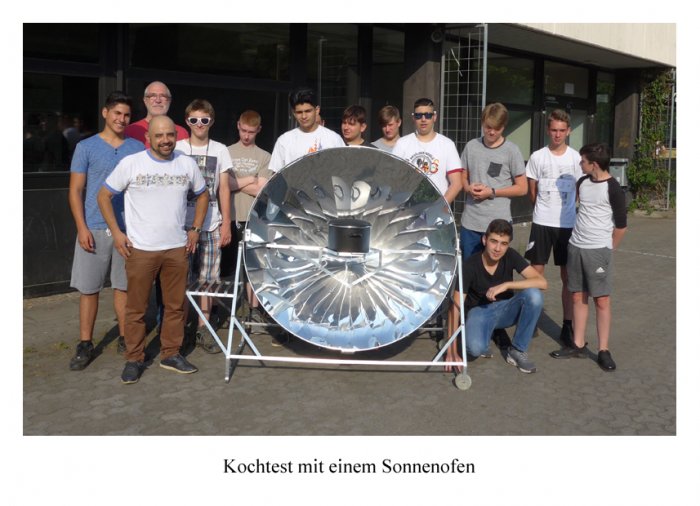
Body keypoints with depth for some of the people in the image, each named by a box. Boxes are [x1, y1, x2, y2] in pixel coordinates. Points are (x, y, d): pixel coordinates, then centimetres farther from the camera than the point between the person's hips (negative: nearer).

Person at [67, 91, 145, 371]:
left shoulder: (137, 148, 7)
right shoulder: (86, 147, 1)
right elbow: (75, 191, 0)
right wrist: (82, 228, -9)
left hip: (128, 229, 2)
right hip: (94, 229, -1)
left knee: (124, 285, 9)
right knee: (89, 288, 4)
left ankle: (125, 338, 20)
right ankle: (85, 344, 13)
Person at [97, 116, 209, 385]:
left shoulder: (187, 164, 3)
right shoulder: (131, 163, -6)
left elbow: (203, 195, 19)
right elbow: (104, 195, 1)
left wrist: (195, 229, 10)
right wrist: (116, 233, -5)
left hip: (177, 248, 3)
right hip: (141, 249, -3)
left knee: (176, 305, 10)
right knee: (136, 307, 4)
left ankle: (171, 354, 25)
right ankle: (134, 359, 17)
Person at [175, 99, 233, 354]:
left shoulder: (220, 150, 6)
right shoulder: (177, 149, 3)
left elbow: (224, 189, 7)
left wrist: (226, 224, 2)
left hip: (210, 225, 1)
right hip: (182, 224, -1)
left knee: (206, 279, 4)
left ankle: (203, 329, 13)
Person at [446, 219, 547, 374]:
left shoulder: (511, 256, -14)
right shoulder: (470, 266, -21)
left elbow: (542, 282, -23)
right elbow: (456, 307, -21)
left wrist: (506, 285, -33)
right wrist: (452, 350, -26)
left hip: (505, 309, 3)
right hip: (479, 311, -3)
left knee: (534, 295, -28)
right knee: (475, 348, -36)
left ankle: (517, 350, -11)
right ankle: (483, 344, 4)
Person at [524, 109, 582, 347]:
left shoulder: (576, 158, 1)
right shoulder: (537, 157, 0)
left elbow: (581, 191, 9)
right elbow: (531, 190, 8)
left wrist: (567, 212, 8)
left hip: (568, 224, 1)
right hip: (542, 223, 0)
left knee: (568, 275, 6)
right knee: (536, 271, 2)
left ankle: (567, 326, 13)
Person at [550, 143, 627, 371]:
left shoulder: (613, 189, -12)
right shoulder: (582, 182, 5)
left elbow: (621, 225, -6)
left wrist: (608, 249, 3)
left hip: (598, 250, -6)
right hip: (575, 247, 6)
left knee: (602, 300, -1)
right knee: (578, 297, 9)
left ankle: (604, 350, 5)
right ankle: (578, 345, 18)